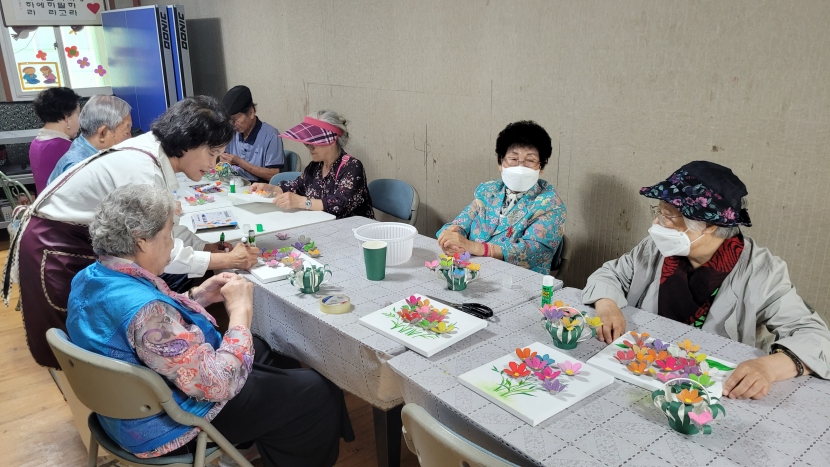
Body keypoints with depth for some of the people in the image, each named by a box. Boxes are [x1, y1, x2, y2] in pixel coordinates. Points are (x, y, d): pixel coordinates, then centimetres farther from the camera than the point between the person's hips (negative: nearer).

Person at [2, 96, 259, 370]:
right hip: (53, 246, -8)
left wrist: (209, 247, -9)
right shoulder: (143, 169, -32)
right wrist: (227, 260, -23)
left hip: (89, 239, 8)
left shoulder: (157, 155, -5)